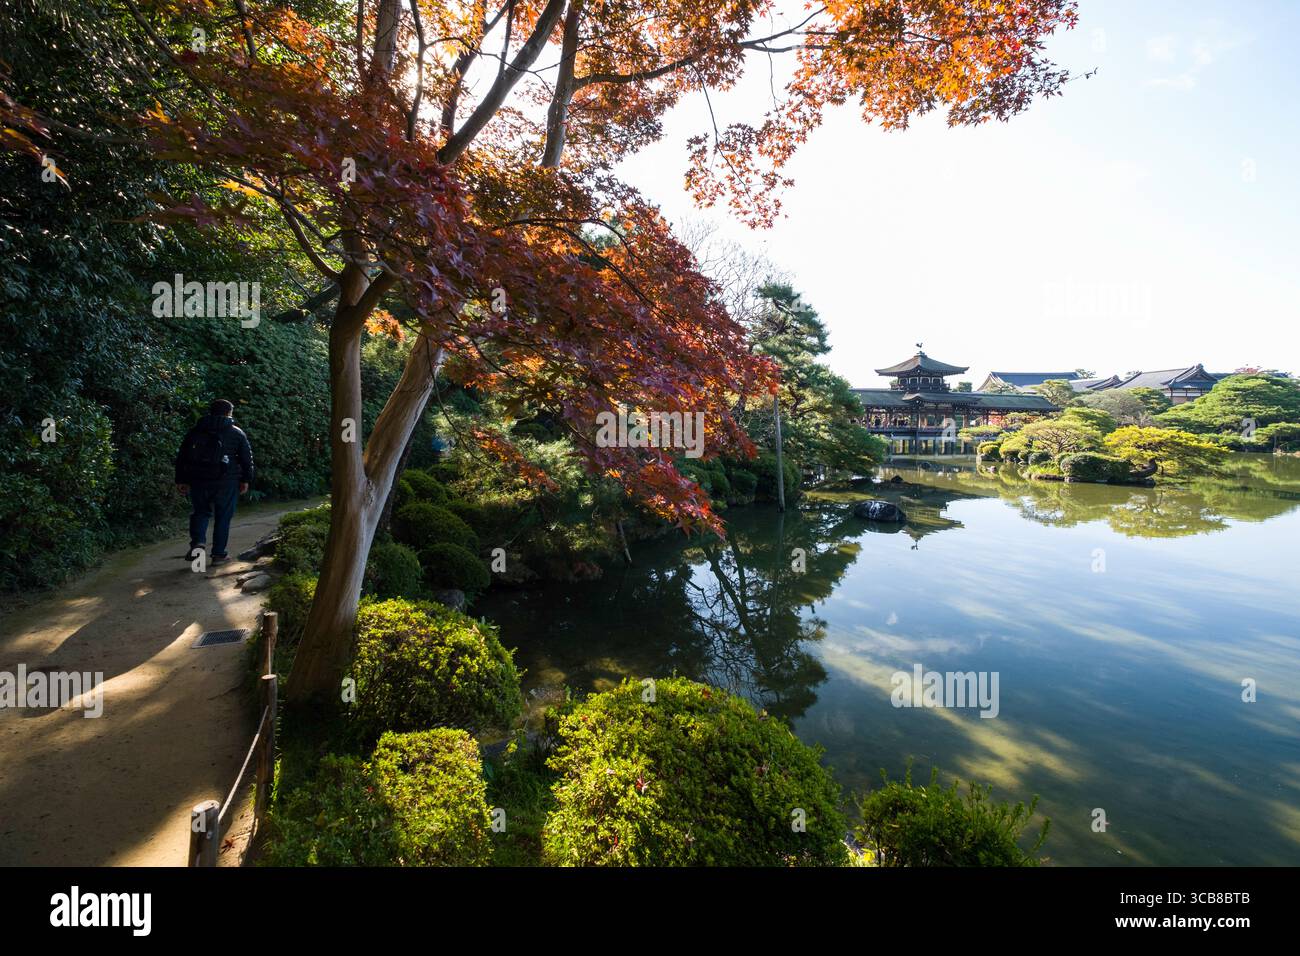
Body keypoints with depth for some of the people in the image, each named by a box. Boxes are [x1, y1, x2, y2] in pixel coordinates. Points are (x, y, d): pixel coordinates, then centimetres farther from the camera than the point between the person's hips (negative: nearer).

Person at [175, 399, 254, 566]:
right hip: (226, 481, -3)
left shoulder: (194, 432, 11)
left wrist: (181, 480, 17)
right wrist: (246, 480, 7)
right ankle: (218, 554, 7)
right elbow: (247, 458, 0)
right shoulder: (237, 433, 2)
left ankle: (197, 541, -5)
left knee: (200, 511, 18)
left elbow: (181, 457, 12)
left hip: (198, 480, 3)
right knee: (223, 516, 5)